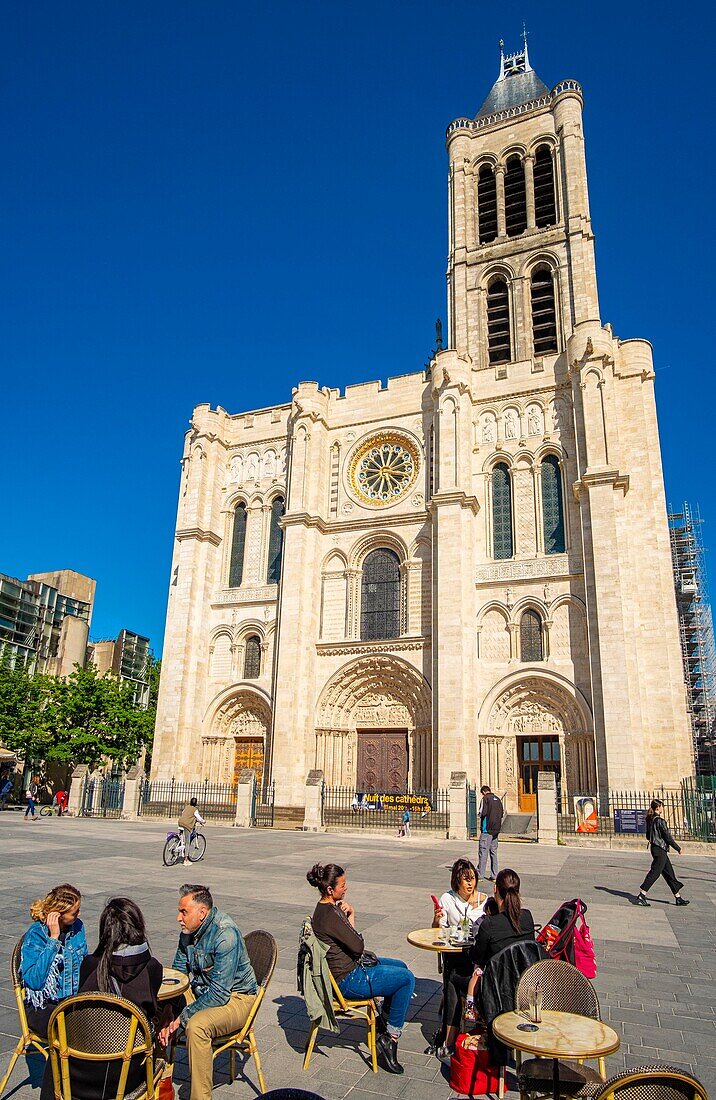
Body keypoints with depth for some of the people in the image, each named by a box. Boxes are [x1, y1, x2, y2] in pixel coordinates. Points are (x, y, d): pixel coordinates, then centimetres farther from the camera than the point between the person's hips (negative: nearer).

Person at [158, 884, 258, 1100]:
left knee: (196, 1026, -33)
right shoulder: (189, 931, -3)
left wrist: (182, 1017, -24)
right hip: (202, 991, 8)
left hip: (236, 998, -8)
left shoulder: (226, 935, -29)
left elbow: (219, 994, -28)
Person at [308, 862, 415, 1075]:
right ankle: (390, 1039, 0)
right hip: (347, 980, -10)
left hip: (349, 967, 10)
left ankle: (384, 1021, 32)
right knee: (407, 978, -9)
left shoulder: (325, 907, 4)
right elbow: (358, 946, -22)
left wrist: (349, 914, -7)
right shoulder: (330, 915, -28)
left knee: (400, 966, 21)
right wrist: (350, 918, -6)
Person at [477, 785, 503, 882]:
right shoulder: (497, 799, 12)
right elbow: (502, 814, 14)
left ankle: (480, 875, -3)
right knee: (493, 852, 11)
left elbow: (482, 813, -17)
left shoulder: (485, 798, -9)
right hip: (496, 830, 7)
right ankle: (493, 876, 11)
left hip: (487, 829, -7)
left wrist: (480, 814, 4)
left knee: (483, 852, -4)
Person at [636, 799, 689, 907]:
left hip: (654, 848, 9)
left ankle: (678, 897, 21)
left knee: (669, 873, 14)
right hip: (660, 850, -9)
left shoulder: (650, 820, 10)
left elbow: (648, 836, 16)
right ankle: (641, 896, -7)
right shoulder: (660, 820, -17)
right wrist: (678, 848, -3)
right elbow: (668, 837, -14)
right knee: (655, 872, -6)